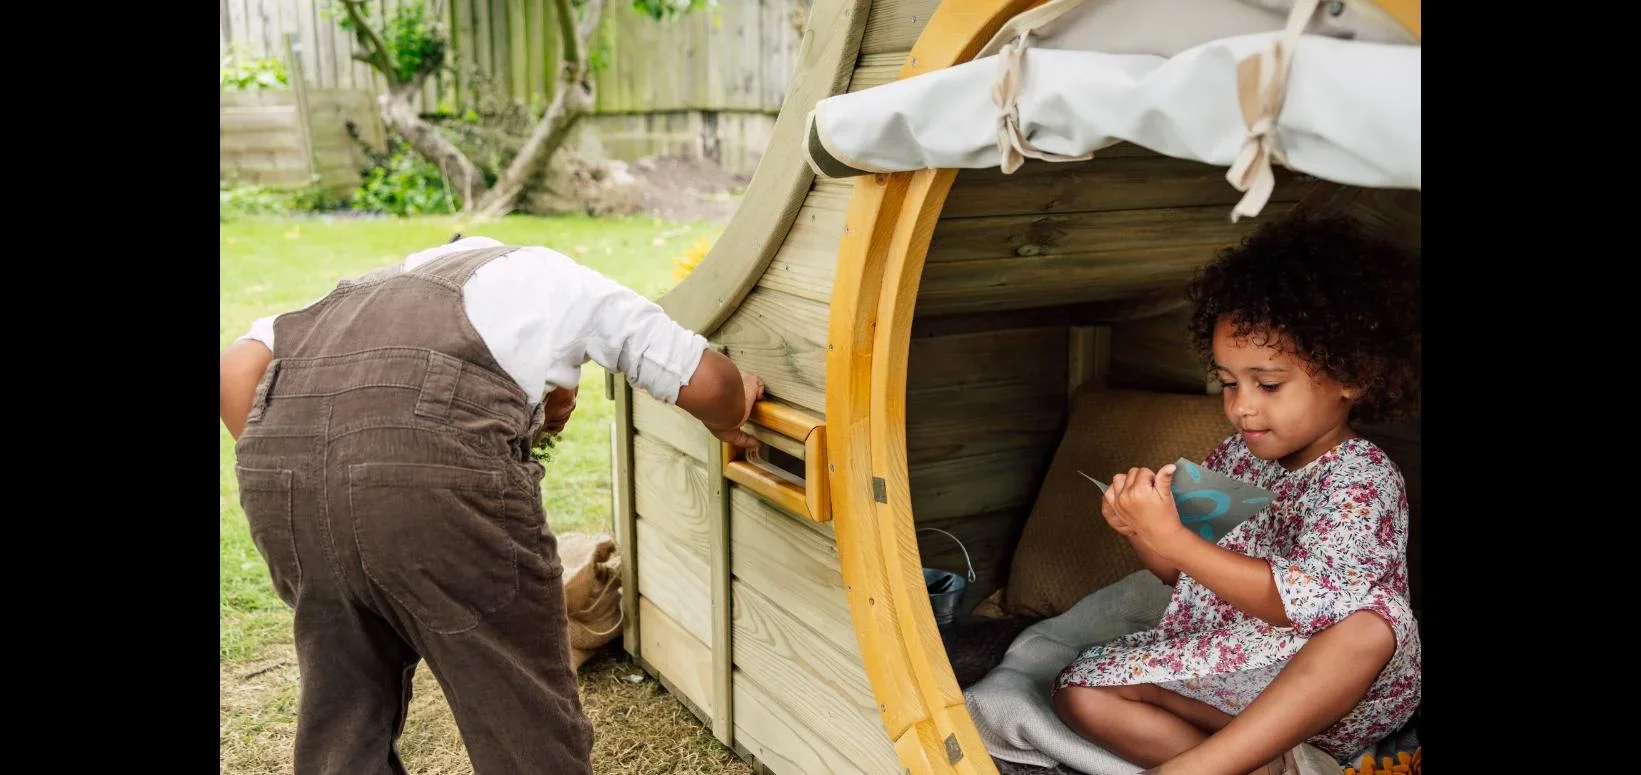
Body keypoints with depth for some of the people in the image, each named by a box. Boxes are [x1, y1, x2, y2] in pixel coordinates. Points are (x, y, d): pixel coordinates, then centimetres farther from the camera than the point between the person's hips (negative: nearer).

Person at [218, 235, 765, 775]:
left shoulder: (376, 289, 36)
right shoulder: (567, 285, 27)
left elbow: (236, 370, 21)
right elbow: (704, 382, 24)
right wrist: (728, 421, 44)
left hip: (276, 463, 6)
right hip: (433, 459, -5)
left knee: (342, 719, 25)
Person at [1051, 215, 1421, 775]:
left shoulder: (1362, 477, -14)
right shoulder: (1236, 456, 4)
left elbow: (1305, 601, -27)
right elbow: (1183, 573, 12)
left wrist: (1171, 539, -31)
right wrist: (1141, 530, -10)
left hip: (1328, 692, -6)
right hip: (1214, 664, 6)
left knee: (1373, 623, -37)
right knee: (1081, 692, -7)